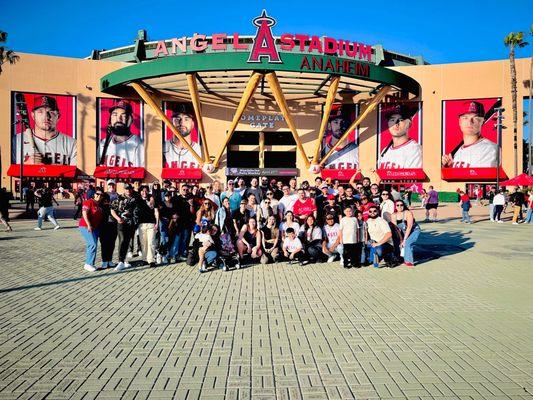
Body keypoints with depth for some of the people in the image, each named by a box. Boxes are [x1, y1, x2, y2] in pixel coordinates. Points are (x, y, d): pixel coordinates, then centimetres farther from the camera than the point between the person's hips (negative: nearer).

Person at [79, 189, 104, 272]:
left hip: (96, 227, 8)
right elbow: (84, 213, -18)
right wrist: (89, 225, -23)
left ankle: (88, 264, 18)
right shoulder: (89, 202, -9)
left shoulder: (100, 205, 14)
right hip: (86, 226, -8)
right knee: (93, 244, -15)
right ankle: (89, 264, -9)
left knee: (91, 245, 11)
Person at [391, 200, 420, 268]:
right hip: (404, 232, 5)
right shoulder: (393, 215, -7)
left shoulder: (408, 213, -22)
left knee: (407, 243, -23)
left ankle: (409, 261, -12)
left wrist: (404, 239, -24)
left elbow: (409, 227, -24)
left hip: (414, 231, -5)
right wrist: (400, 239, -14)